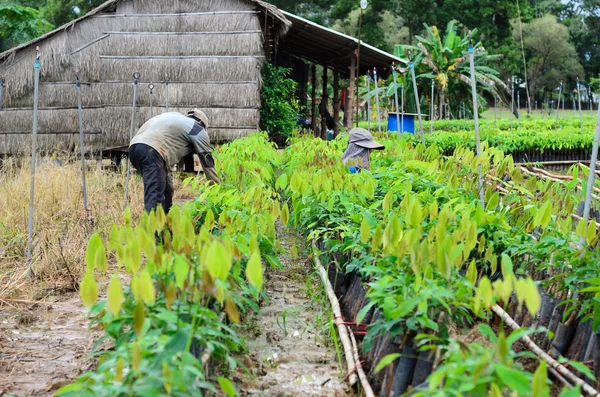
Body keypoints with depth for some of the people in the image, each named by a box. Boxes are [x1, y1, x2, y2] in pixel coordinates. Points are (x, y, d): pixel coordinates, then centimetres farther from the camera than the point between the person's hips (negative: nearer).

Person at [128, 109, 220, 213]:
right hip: (150, 150, -8)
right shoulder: (198, 129, 15)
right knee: (154, 197, -17)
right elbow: (207, 162, 16)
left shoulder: (175, 117, 36)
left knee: (167, 189, 20)